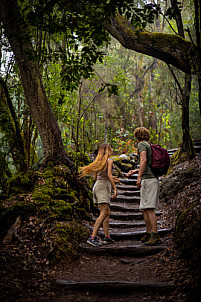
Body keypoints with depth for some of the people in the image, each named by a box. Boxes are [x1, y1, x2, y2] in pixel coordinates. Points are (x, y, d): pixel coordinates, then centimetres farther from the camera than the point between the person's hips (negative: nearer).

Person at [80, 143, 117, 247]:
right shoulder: (109, 160, -3)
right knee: (103, 214, -12)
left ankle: (107, 237, 10)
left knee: (107, 212, 12)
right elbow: (109, 175, -15)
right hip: (104, 185, -8)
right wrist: (115, 188, -16)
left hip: (97, 185, 8)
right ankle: (92, 237, -21)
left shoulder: (98, 161, 18)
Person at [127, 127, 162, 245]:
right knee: (144, 208, 13)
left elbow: (144, 160, -19)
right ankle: (149, 233, 17)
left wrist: (139, 177, -24)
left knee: (149, 208, -13)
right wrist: (135, 171, 42)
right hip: (154, 179, 9)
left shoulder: (141, 144, -2)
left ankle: (156, 236, -16)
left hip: (148, 179, -9)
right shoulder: (150, 146, 24)